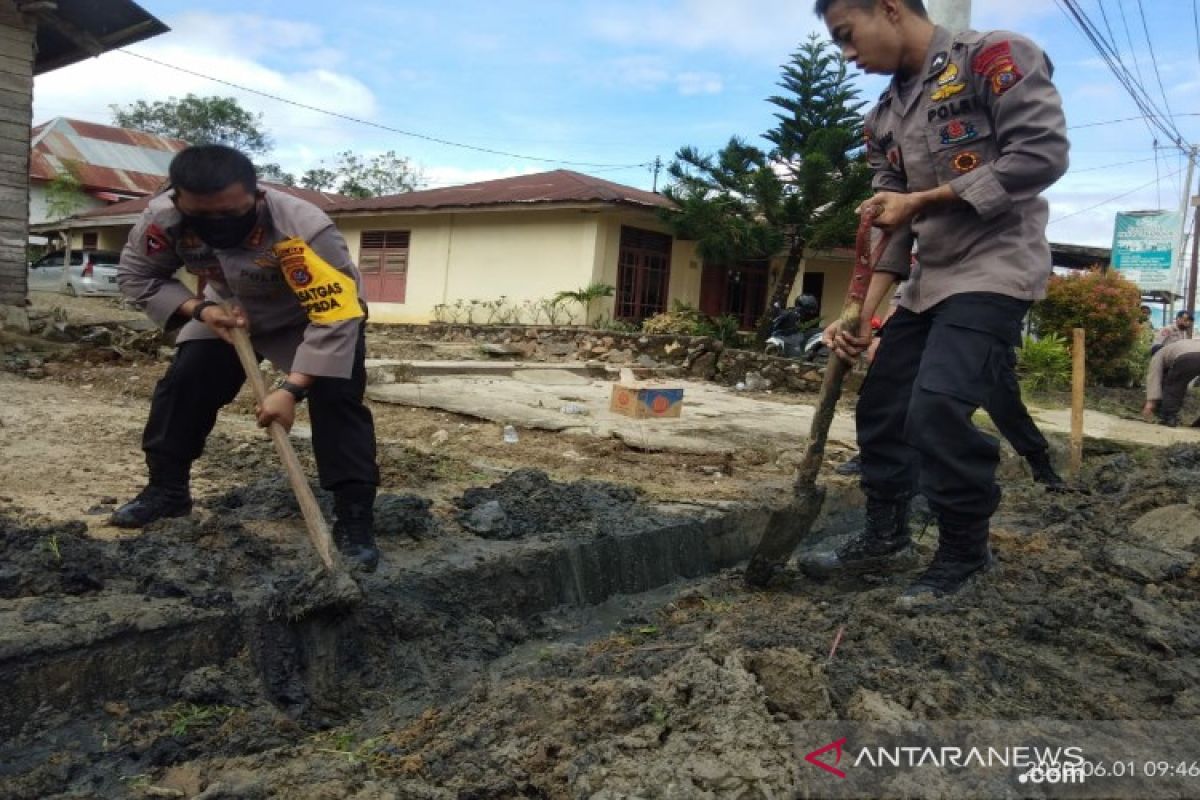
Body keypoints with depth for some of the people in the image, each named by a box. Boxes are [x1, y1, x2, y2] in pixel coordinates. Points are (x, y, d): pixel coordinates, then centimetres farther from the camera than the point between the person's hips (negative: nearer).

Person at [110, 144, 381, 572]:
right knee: (182, 387, 0)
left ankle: (355, 516, -13)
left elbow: (335, 318, -40)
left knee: (336, 400, -21)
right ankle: (166, 490, 21)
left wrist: (291, 389, -42)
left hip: (314, 315, -4)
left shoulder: (303, 229, -43)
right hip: (229, 312, 5)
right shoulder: (164, 217, -27)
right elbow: (136, 274, -8)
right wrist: (200, 308, -24)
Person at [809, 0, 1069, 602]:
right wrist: (862, 314, -2)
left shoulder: (994, 57, -8)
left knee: (938, 409, -19)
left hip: (995, 269, -8)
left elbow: (1042, 154, -16)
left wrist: (921, 199, -15)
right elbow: (888, 225, 9)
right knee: (881, 405, 7)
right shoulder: (884, 119, 13)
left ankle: (964, 551, 1)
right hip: (929, 279, 8)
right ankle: (885, 535, 22)